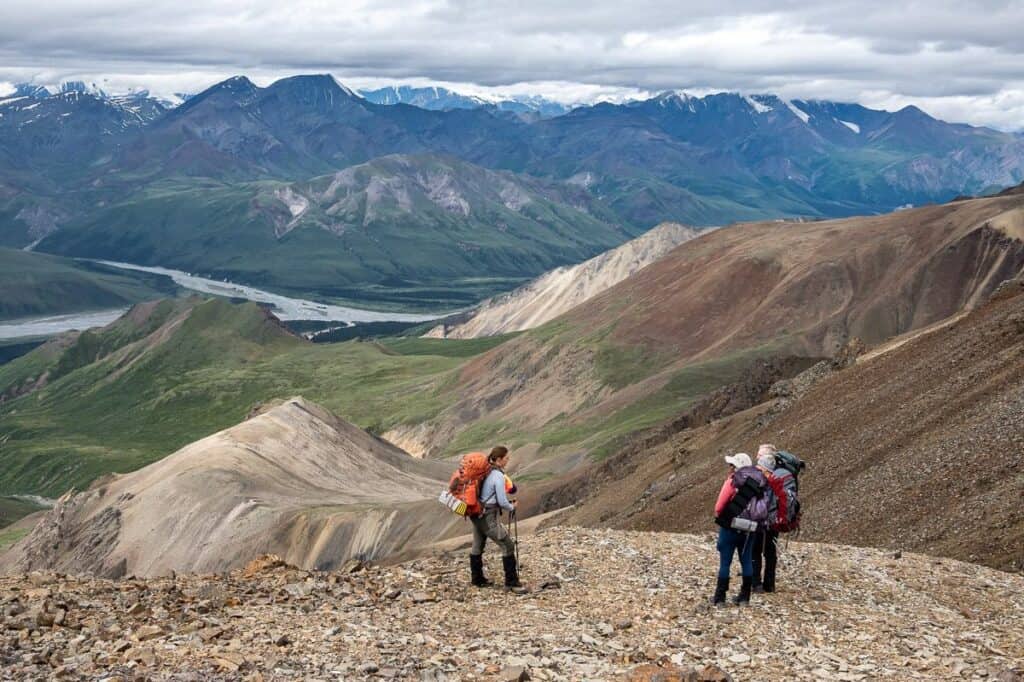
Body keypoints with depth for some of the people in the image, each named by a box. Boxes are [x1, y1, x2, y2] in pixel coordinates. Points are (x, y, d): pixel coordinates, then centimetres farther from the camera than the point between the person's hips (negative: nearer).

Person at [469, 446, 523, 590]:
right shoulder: (498, 476, -18)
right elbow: (502, 502, -17)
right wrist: (512, 508, 3)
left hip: (477, 514, 9)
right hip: (489, 517, -9)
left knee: (477, 546, 19)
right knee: (508, 545, 1)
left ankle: (478, 579, 33)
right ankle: (511, 581, 6)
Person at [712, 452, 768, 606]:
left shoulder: (733, 481, -15)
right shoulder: (759, 483, 4)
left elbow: (720, 505, -13)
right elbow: (762, 505, 7)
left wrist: (718, 515, 6)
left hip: (731, 526, -6)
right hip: (749, 528, 6)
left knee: (725, 562, 2)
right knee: (747, 561, 13)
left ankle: (720, 597, 5)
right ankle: (745, 596, 17)